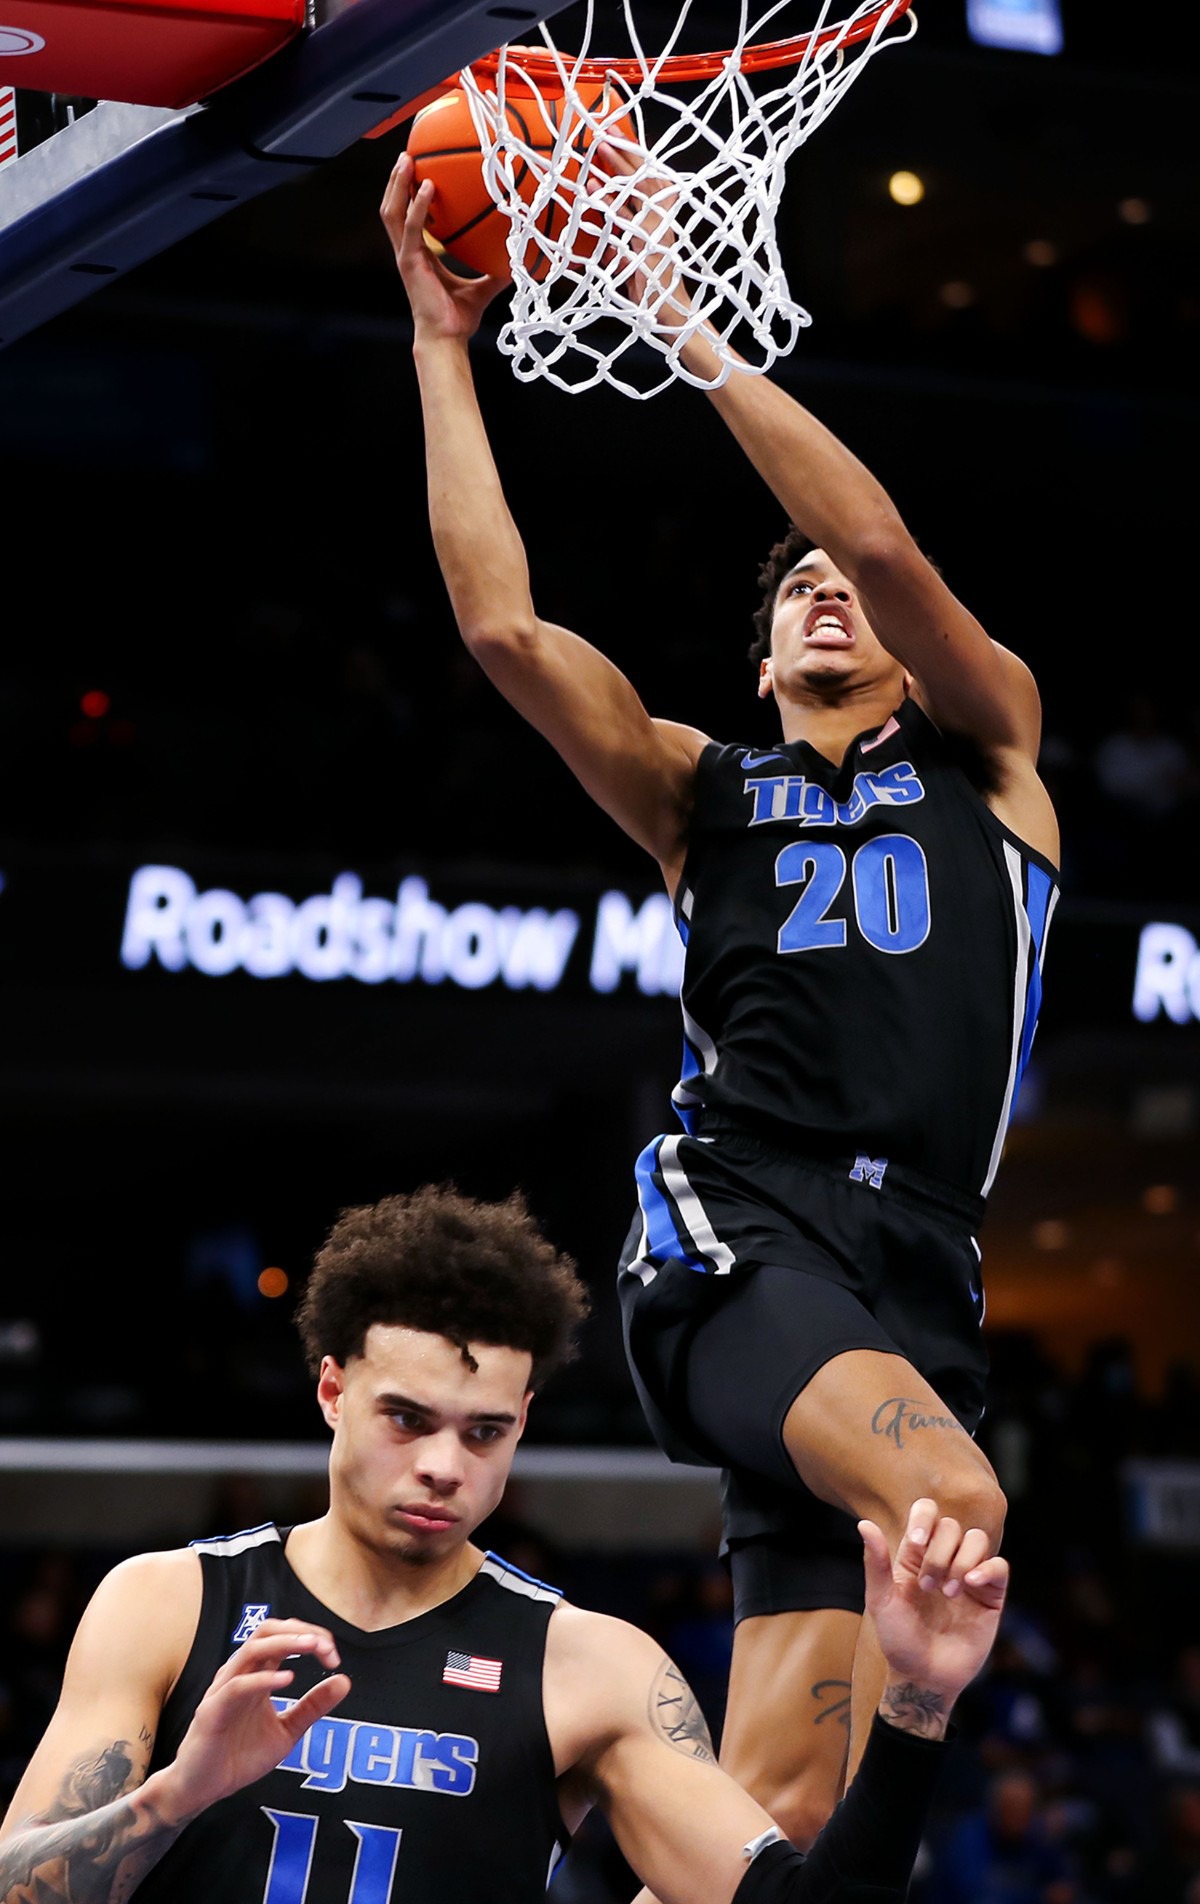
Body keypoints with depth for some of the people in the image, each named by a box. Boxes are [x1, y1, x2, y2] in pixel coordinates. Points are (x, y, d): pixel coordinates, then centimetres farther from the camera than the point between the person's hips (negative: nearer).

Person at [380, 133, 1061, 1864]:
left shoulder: (987, 751, 20)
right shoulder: (703, 792, 22)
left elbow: (881, 537, 3)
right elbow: (502, 627, 7)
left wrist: (682, 314, 3)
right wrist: (442, 341, 10)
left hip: (914, 1273, 1)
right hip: (741, 1228, -1)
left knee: (770, 1808, -8)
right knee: (951, 1495, -34)